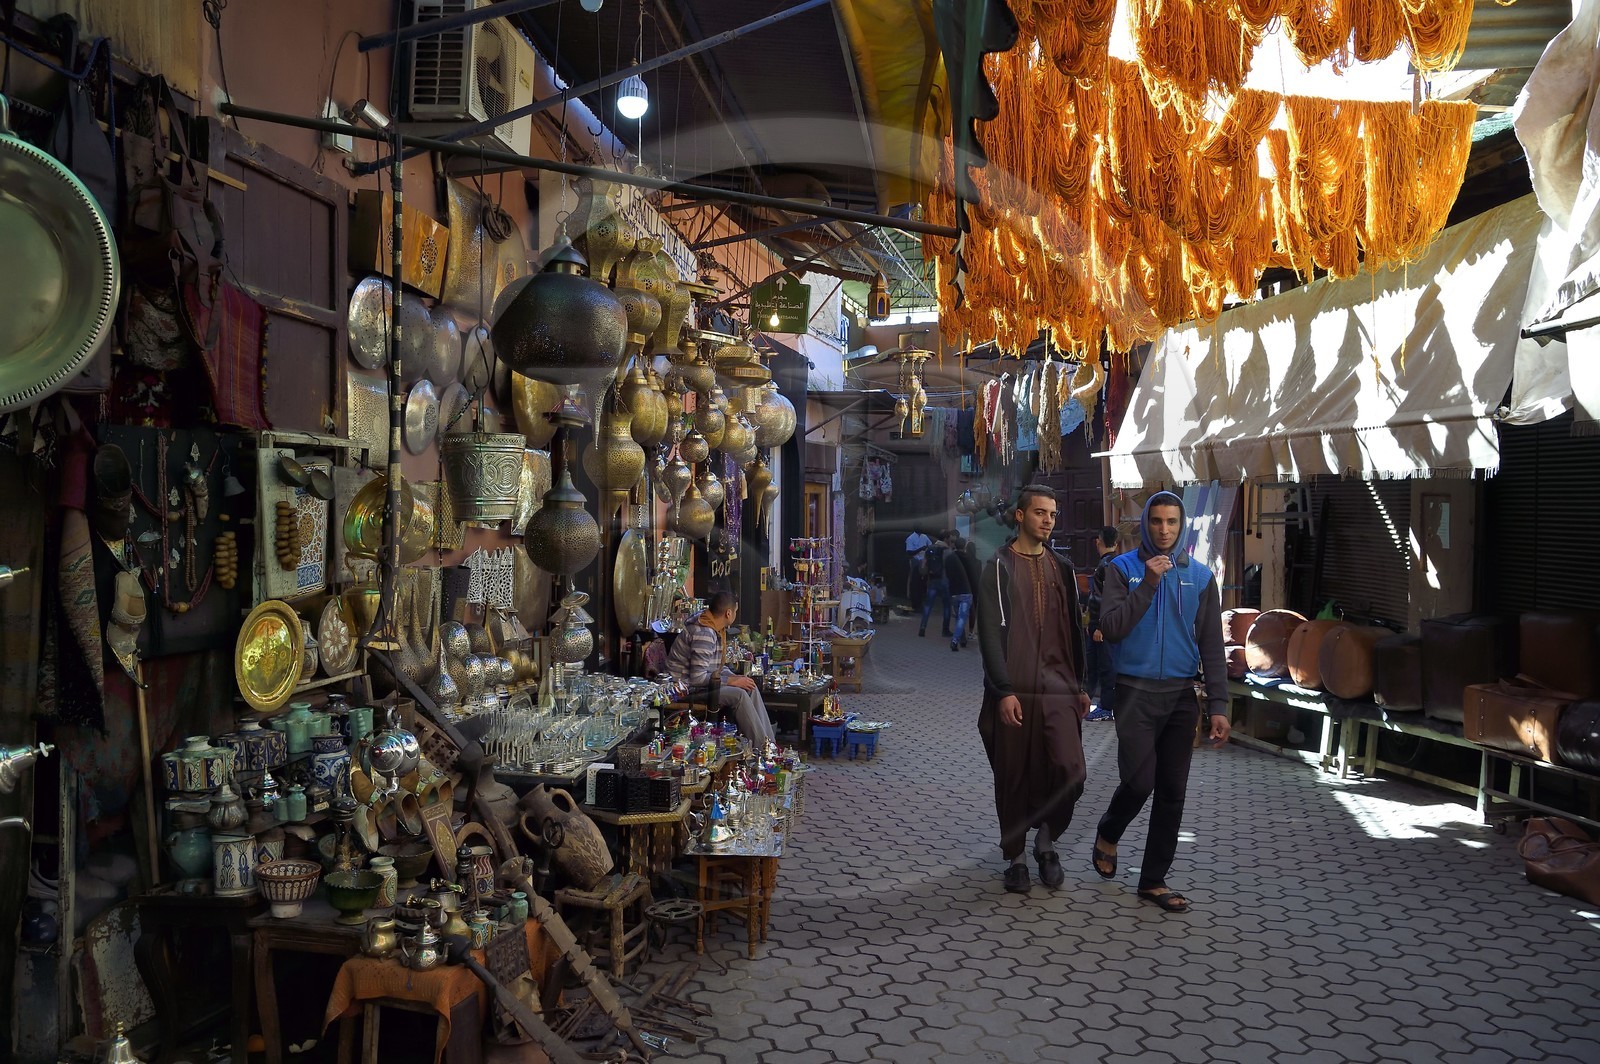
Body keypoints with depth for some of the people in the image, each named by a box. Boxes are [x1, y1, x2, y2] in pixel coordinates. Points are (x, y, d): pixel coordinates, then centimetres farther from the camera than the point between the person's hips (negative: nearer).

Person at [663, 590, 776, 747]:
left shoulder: (716, 631, 8)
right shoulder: (704, 634, -25)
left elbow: (718, 666, 18)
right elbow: (698, 678, -27)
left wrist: (737, 678, 0)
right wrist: (732, 681, -20)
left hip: (698, 681, 10)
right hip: (687, 688, -10)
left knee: (751, 688, 0)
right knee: (739, 695, -23)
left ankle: (768, 744, -3)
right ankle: (761, 749, -15)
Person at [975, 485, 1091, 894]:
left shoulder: (1061, 569, 13)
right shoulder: (999, 568, -2)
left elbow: (1073, 630, 18)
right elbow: (991, 634, -8)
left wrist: (1079, 685, 15)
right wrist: (1004, 691, -14)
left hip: (1057, 690, 3)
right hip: (1013, 692, -3)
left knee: (1070, 772, -9)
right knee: (1013, 779, 5)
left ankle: (1047, 839, 16)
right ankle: (1014, 857, 23)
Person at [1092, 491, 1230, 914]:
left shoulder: (1200, 576, 6)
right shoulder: (1123, 569, 0)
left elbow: (1212, 647, 5)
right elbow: (1111, 628, -12)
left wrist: (1218, 705, -3)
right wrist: (1148, 584, -18)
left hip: (1182, 694, 3)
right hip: (1136, 692, -3)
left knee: (1172, 792, 5)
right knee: (1139, 782, -10)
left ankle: (1154, 879, 18)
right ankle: (1107, 836, 21)